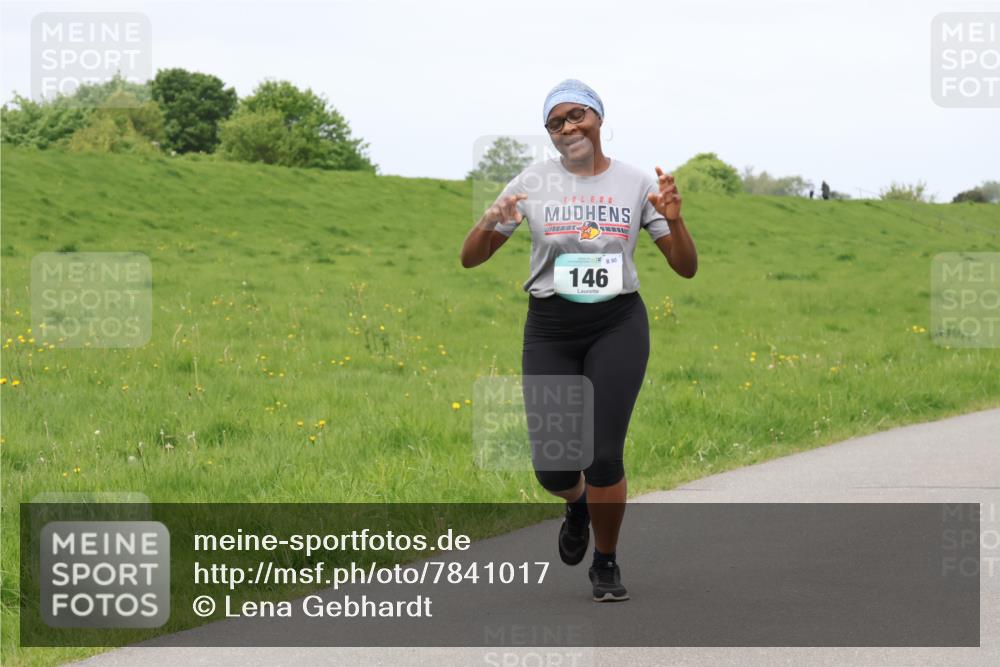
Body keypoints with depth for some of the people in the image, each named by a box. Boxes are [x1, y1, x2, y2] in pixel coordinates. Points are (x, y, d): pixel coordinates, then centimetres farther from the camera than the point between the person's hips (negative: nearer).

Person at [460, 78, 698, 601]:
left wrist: (673, 220, -16)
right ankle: (578, 503, 37)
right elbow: (470, 259, 2)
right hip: (551, 328, 1)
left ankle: (606, 563, 14)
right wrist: (491, 221, -19)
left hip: (618, 326, -1)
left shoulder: (637, 184, 2)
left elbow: (686, 268, 3)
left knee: (604, 455, -12)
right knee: (552, 467, -2)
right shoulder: (533, 182, 1)